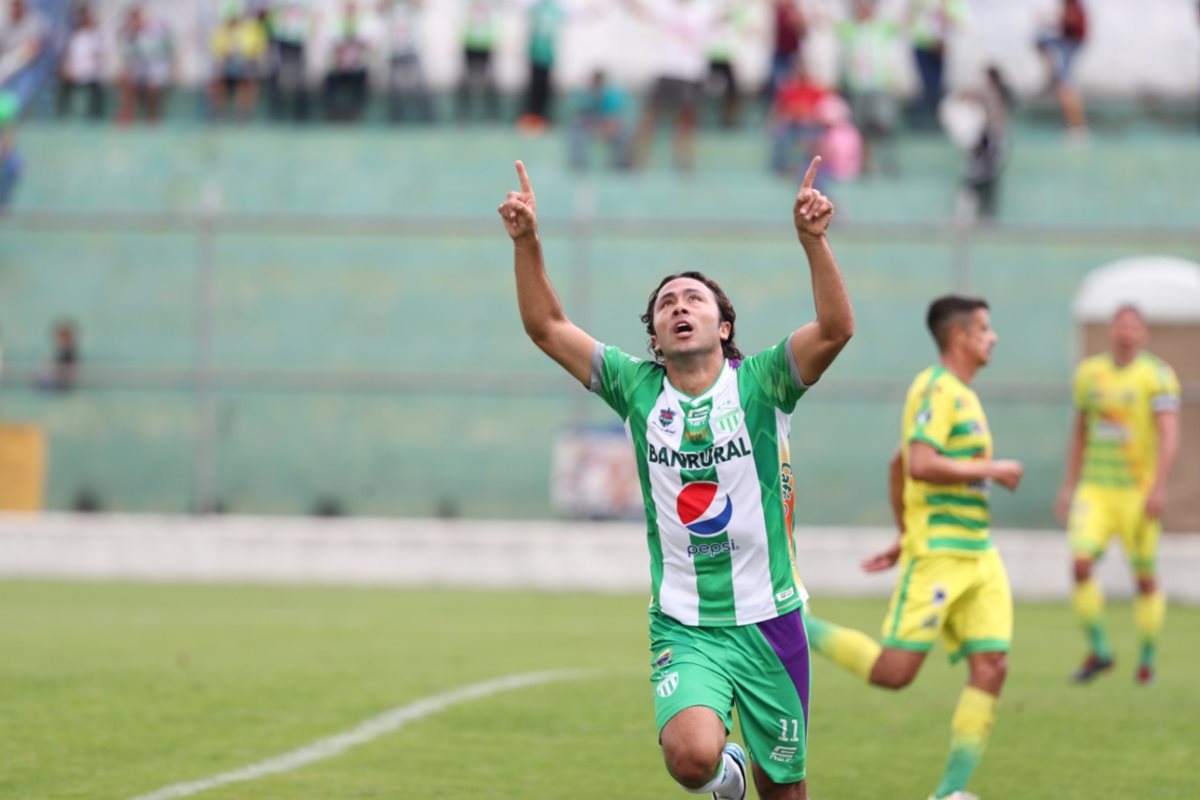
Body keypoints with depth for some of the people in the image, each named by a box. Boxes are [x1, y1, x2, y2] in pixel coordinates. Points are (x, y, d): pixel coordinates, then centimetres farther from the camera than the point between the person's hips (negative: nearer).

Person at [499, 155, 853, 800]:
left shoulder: (758, 383, -3)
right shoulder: (638, 390, 3)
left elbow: (836, 329, -19)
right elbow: (546, 327, 1)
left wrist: (813, 240, -31)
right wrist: (527, 242, -11)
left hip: (768, 620, 0)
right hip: (683, 628, 0)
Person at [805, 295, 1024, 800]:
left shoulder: (959, 395, 20)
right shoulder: (938, 390, -10)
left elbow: (898, 466, 28)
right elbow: (921, 466, -23)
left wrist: (905, 536, 28)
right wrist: (993, 470, -15)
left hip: (977, 554, 9)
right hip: (937, 554, -9)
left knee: (991, 668, -3)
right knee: (893, 672, -11)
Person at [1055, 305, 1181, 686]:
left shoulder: (1158, 375, -7)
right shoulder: (1089, 372, 8)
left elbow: (1169, 435, -16)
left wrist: (1159, 487, -26)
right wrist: (1068, 485, 16)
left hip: (1138, 493, -3)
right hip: (1094, 490, 3)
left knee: (1145, 578, 5)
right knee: (1081, 564, -14)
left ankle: (1148, 659, 22)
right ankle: (1098, 650, -1)